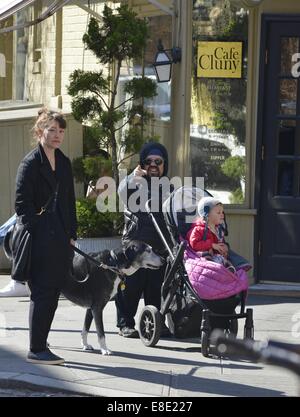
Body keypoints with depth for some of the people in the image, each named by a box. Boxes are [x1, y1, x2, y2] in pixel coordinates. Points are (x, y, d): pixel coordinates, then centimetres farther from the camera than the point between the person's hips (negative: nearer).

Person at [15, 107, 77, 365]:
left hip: (61, 240, 7)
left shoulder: (64, 163, 15)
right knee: (42, 293, -6)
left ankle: (40, 345, 15)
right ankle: (36, 350, -1)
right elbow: (22, 205, -9)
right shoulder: (30, 163, -6)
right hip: (41, 241, -7)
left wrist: (71, 234, 11)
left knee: (53, 294, 8)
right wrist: (36, 232, -13)